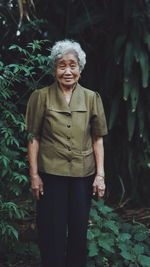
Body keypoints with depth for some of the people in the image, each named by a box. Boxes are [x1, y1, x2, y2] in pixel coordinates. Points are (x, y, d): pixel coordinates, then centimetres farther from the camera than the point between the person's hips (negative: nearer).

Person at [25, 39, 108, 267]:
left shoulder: (92, 98, 2)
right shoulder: (41, 97, -3)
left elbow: (97, 139, 4)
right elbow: (34, 138, -1)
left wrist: (100, 175, -1)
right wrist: (34, 175, -4)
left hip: (83, 175, 2)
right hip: (51, 175, -2)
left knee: (79, 230, 12)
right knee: (53, 232, 6)